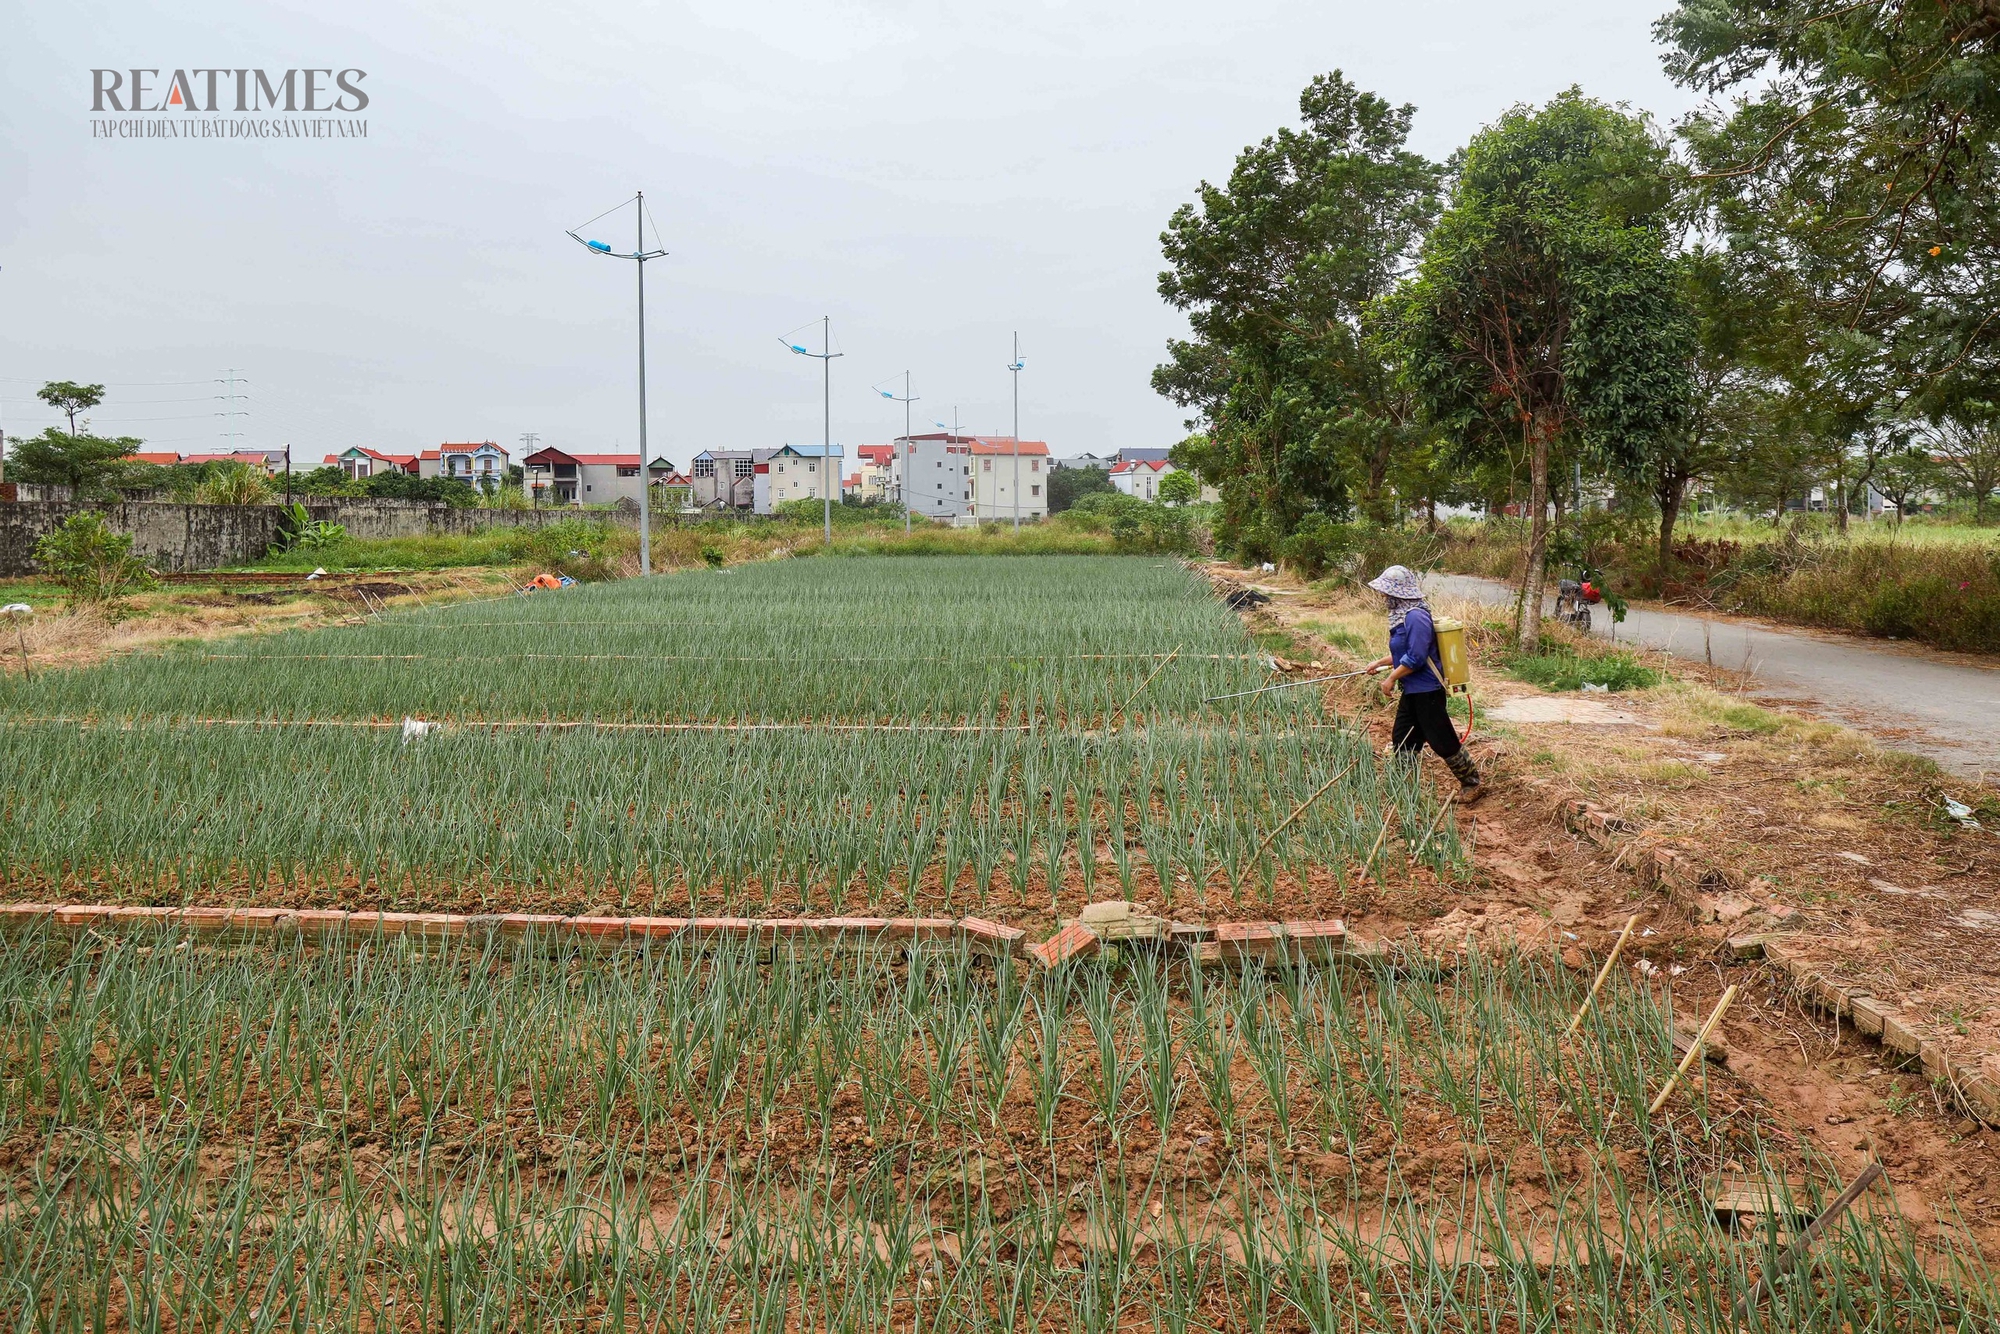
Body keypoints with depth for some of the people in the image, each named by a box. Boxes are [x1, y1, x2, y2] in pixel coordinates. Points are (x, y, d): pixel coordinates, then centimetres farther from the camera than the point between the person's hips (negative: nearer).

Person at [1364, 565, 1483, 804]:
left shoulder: (1415, 616, -23)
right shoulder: (1401, 614, 8)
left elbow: (1415, 657, -25)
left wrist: (1391, 678, -17)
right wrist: (1380, 663, 19)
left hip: (1426, 691, -10)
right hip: (1412, 691, 10)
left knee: (1442, 741, 1)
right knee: (1402, 740, 13)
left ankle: (1472, 784, 16)